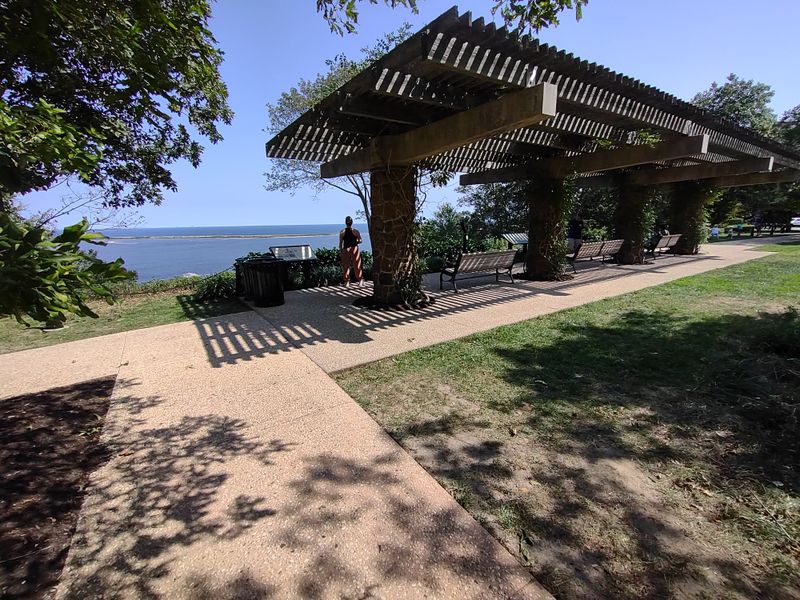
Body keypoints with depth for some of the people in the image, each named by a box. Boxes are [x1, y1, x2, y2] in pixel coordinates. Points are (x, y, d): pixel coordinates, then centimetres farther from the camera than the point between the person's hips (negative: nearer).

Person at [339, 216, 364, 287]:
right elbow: (360, 241, -3)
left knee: (346, 266, 9)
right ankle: (360, 280, 7)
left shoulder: (342, 232, -2)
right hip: (354, 249, 0)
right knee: (357, 266, 7)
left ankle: (347, 282, 10)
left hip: (345, 250, 1)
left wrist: (341, 251, 7)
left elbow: (340, 243, -2)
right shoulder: (355, 231, -4)